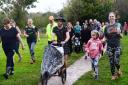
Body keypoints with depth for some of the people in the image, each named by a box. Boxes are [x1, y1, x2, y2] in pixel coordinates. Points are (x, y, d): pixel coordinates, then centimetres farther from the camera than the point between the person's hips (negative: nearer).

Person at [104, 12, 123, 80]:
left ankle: (119, 69, 21)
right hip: (109, 47, 2)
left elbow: (121, 36, 3)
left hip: (117, 46, -2)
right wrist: (103, 40, -11)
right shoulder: (107, 27, 4)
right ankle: (113, 75, 21)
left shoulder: (118, 25, 1)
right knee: (111, 62, 5)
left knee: (116, 61, -11)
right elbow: (106, 38, 10)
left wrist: (119, 33, -18)